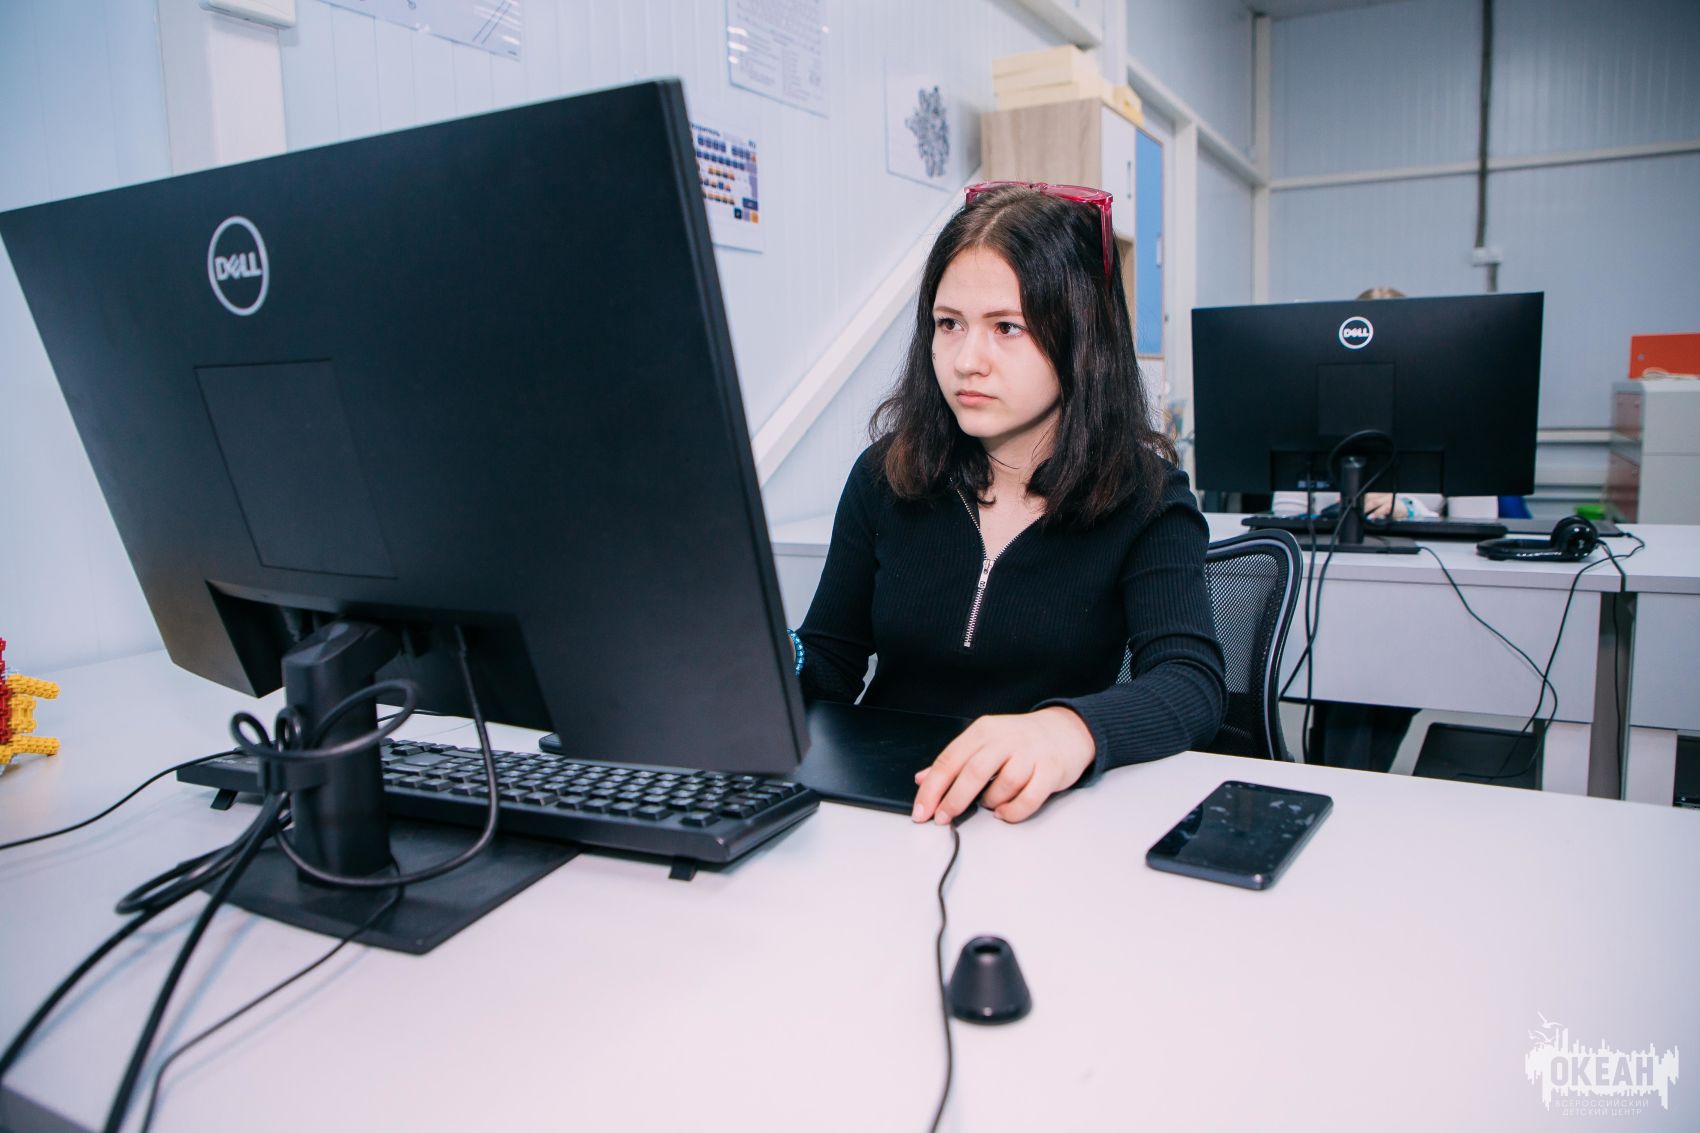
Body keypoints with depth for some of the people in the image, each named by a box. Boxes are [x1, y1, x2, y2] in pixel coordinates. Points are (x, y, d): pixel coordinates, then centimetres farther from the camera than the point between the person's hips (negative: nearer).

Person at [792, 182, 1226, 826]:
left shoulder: (1144, 495, -4)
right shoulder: (885, 477, 3)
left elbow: (1193, 682, -19)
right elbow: (830, 662, 7)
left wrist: (1070, 730, -42)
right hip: (882, 809, 2)